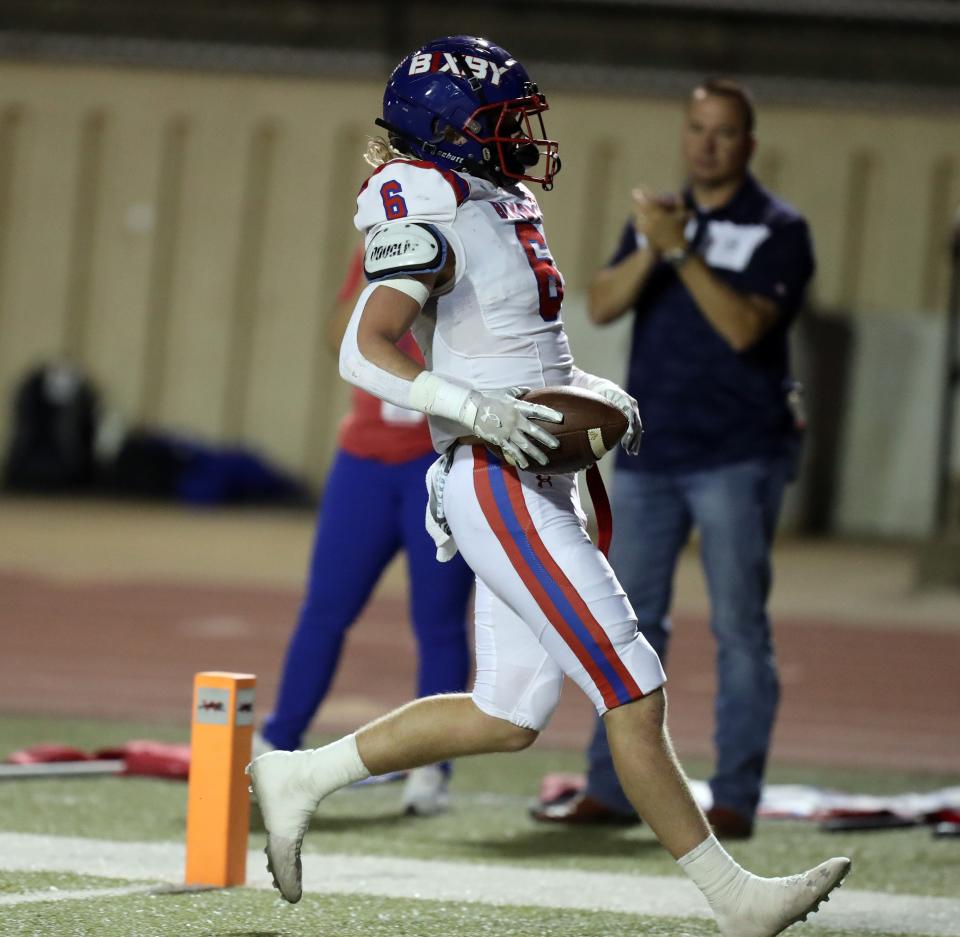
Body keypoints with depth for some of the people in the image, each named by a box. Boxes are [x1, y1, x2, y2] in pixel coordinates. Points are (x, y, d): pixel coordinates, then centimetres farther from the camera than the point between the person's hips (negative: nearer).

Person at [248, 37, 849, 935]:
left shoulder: (501, 210, 15)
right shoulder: (435, 221, -14)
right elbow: (366, 351, -22)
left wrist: (591, 390, 12)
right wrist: (478, 410, -31)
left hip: (537, 491, 10)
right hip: (501, 496, -10)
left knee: (508, 714, 13)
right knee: (634, 696, -7)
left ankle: (297, 778, 21)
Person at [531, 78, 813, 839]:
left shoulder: (778, 231, -3)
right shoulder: (658, 218, 14)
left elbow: (744, 327, -17)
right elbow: (602, 306, 0)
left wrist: (681, 249, -22)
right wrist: (649, 248, -16)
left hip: (737, 457, -5)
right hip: (649, 453, 5)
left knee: (739, 628, -4)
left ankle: (735, 799, -2)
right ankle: (612, 788, 11)